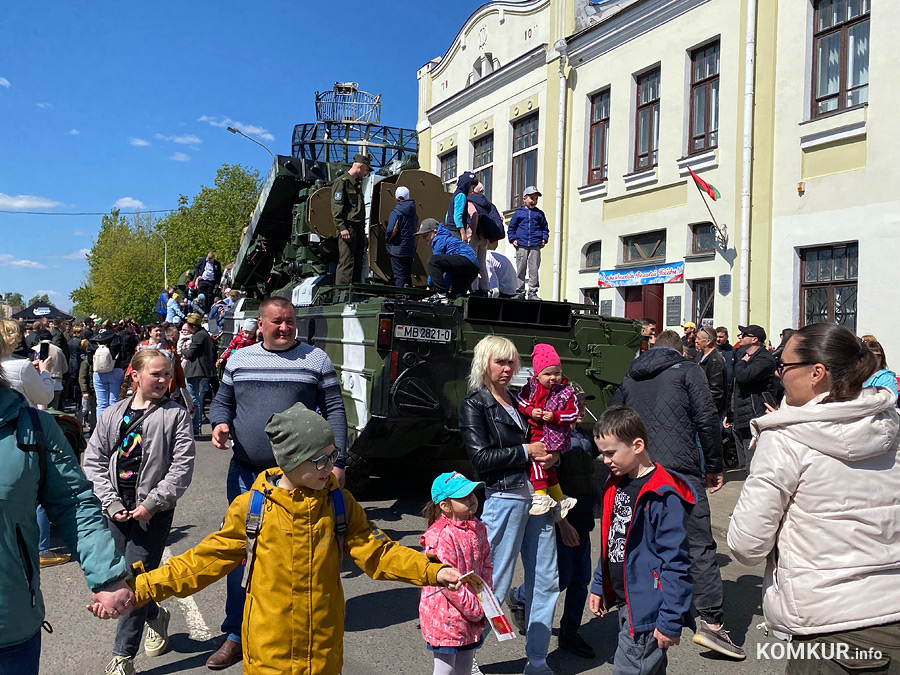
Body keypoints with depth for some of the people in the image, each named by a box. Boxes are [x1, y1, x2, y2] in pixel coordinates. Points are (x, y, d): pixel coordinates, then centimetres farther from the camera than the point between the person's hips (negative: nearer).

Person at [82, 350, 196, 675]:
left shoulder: (176, 415, -4)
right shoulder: (114, 414, 5)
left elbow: (182, 467, -8)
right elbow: (93, 460, 5)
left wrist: (151, 504, -13)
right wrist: (112, 502, -4)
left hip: (155, 509, -4)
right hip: (117, 506, 4)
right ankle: (155, 615, 41)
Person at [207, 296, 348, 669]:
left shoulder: (316, 359, 0)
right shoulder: (239, 359, 8)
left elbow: (334, 411, -1)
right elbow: (222, 400, 18)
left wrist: (336, 461, -7)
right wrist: (220, 422, -6)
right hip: (245, 474, 3)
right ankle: (236, 635, 25)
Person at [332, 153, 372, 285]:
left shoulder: (357, 183, 24)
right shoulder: (341, 181, -5)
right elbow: (336, 207, -13)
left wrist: (363, 232, 22)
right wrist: (342, 228, -21)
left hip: (359, 229, 9)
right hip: (348, 228, -9)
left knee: (358, 262, 8)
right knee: (347, 262, -12)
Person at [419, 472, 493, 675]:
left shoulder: (478, 528, 3)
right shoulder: (439, 537, -22)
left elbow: (486, 567, 8)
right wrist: (477, 610, -16)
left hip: (470, 617, 7)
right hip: (445, 617, -7)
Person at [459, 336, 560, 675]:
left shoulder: (518, 400, 15)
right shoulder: (475, 405, -4)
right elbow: (481, 457, -13)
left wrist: (550, 455, 3)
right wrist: (526, 451, -10)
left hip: (537, 497, 7)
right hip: (504, 498, -7)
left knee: (546, 582, 11)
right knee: (494, 585, -1)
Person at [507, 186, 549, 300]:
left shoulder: (539, 214, 15)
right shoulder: (518, 213, 10)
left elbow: (545, 228, 21)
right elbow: (511, 228, 13)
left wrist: (544, 239, 6)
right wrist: (513, 239, 0)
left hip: (535, 246, 1)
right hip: (521, 245, -1)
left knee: (534, 269, -4)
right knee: (521, 269, 1)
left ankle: (532, 292, 1)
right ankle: (520, 292, 7)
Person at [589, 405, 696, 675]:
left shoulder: (663, 495, -20)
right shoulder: (616, 485, 7)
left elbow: (676, 562, -21)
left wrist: (670, 621, -20)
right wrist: (599, 585, 16)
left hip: (648, 610, -8)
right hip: (624, 602, 8)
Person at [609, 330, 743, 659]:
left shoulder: (630, 378, 19)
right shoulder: (687, 370, 5)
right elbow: (707, 419, -4)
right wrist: (714, 465, 2)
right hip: (679, 469, -5)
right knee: (700, 545, -2)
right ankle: (712, 622, -6)